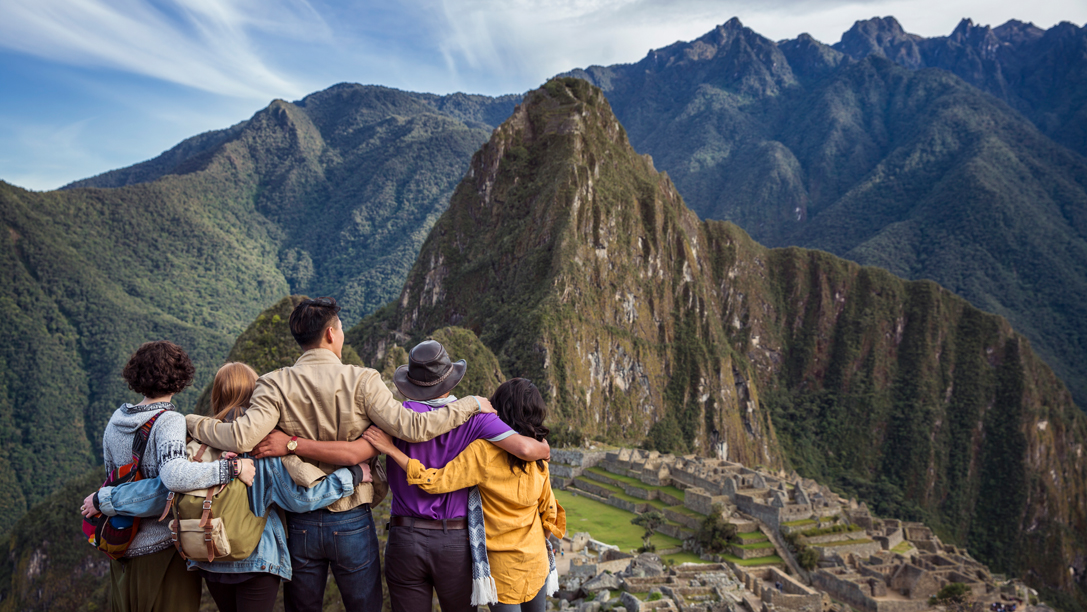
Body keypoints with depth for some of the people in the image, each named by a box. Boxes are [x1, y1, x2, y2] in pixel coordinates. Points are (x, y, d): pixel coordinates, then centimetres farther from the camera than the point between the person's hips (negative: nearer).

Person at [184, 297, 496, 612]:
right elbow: (412, 427, -17)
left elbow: (242, 437, -19)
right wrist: (470, 405, -6)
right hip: (352, 523, -2)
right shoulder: (361, 381, -12)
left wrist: (192, 422, -1)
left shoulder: (275, 385, -8)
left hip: (301, 524, 2)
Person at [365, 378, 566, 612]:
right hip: (537, 558, 4)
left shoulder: (483, 451, -20)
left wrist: (392, 450, -18)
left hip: (503, 564, -4)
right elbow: (548, 509, 4)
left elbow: (435, 482, -22)